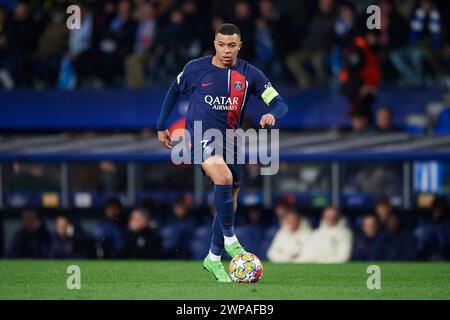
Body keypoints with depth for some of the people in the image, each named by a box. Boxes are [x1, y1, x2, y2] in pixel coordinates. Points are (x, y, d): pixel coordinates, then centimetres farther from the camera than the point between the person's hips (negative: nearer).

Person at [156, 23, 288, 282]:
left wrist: (273, 115, -30)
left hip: (231, 139, 4)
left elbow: (279, 103, -7)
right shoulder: (196, 69, -6)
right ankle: (230, 239, -17)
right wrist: (161, 126, 16)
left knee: (230, 202, 8)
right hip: (201, 136, -4)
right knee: (224, 177, -31)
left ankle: (214, 259, 24)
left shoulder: (249, 74, -3)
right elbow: (175, 91, 12)